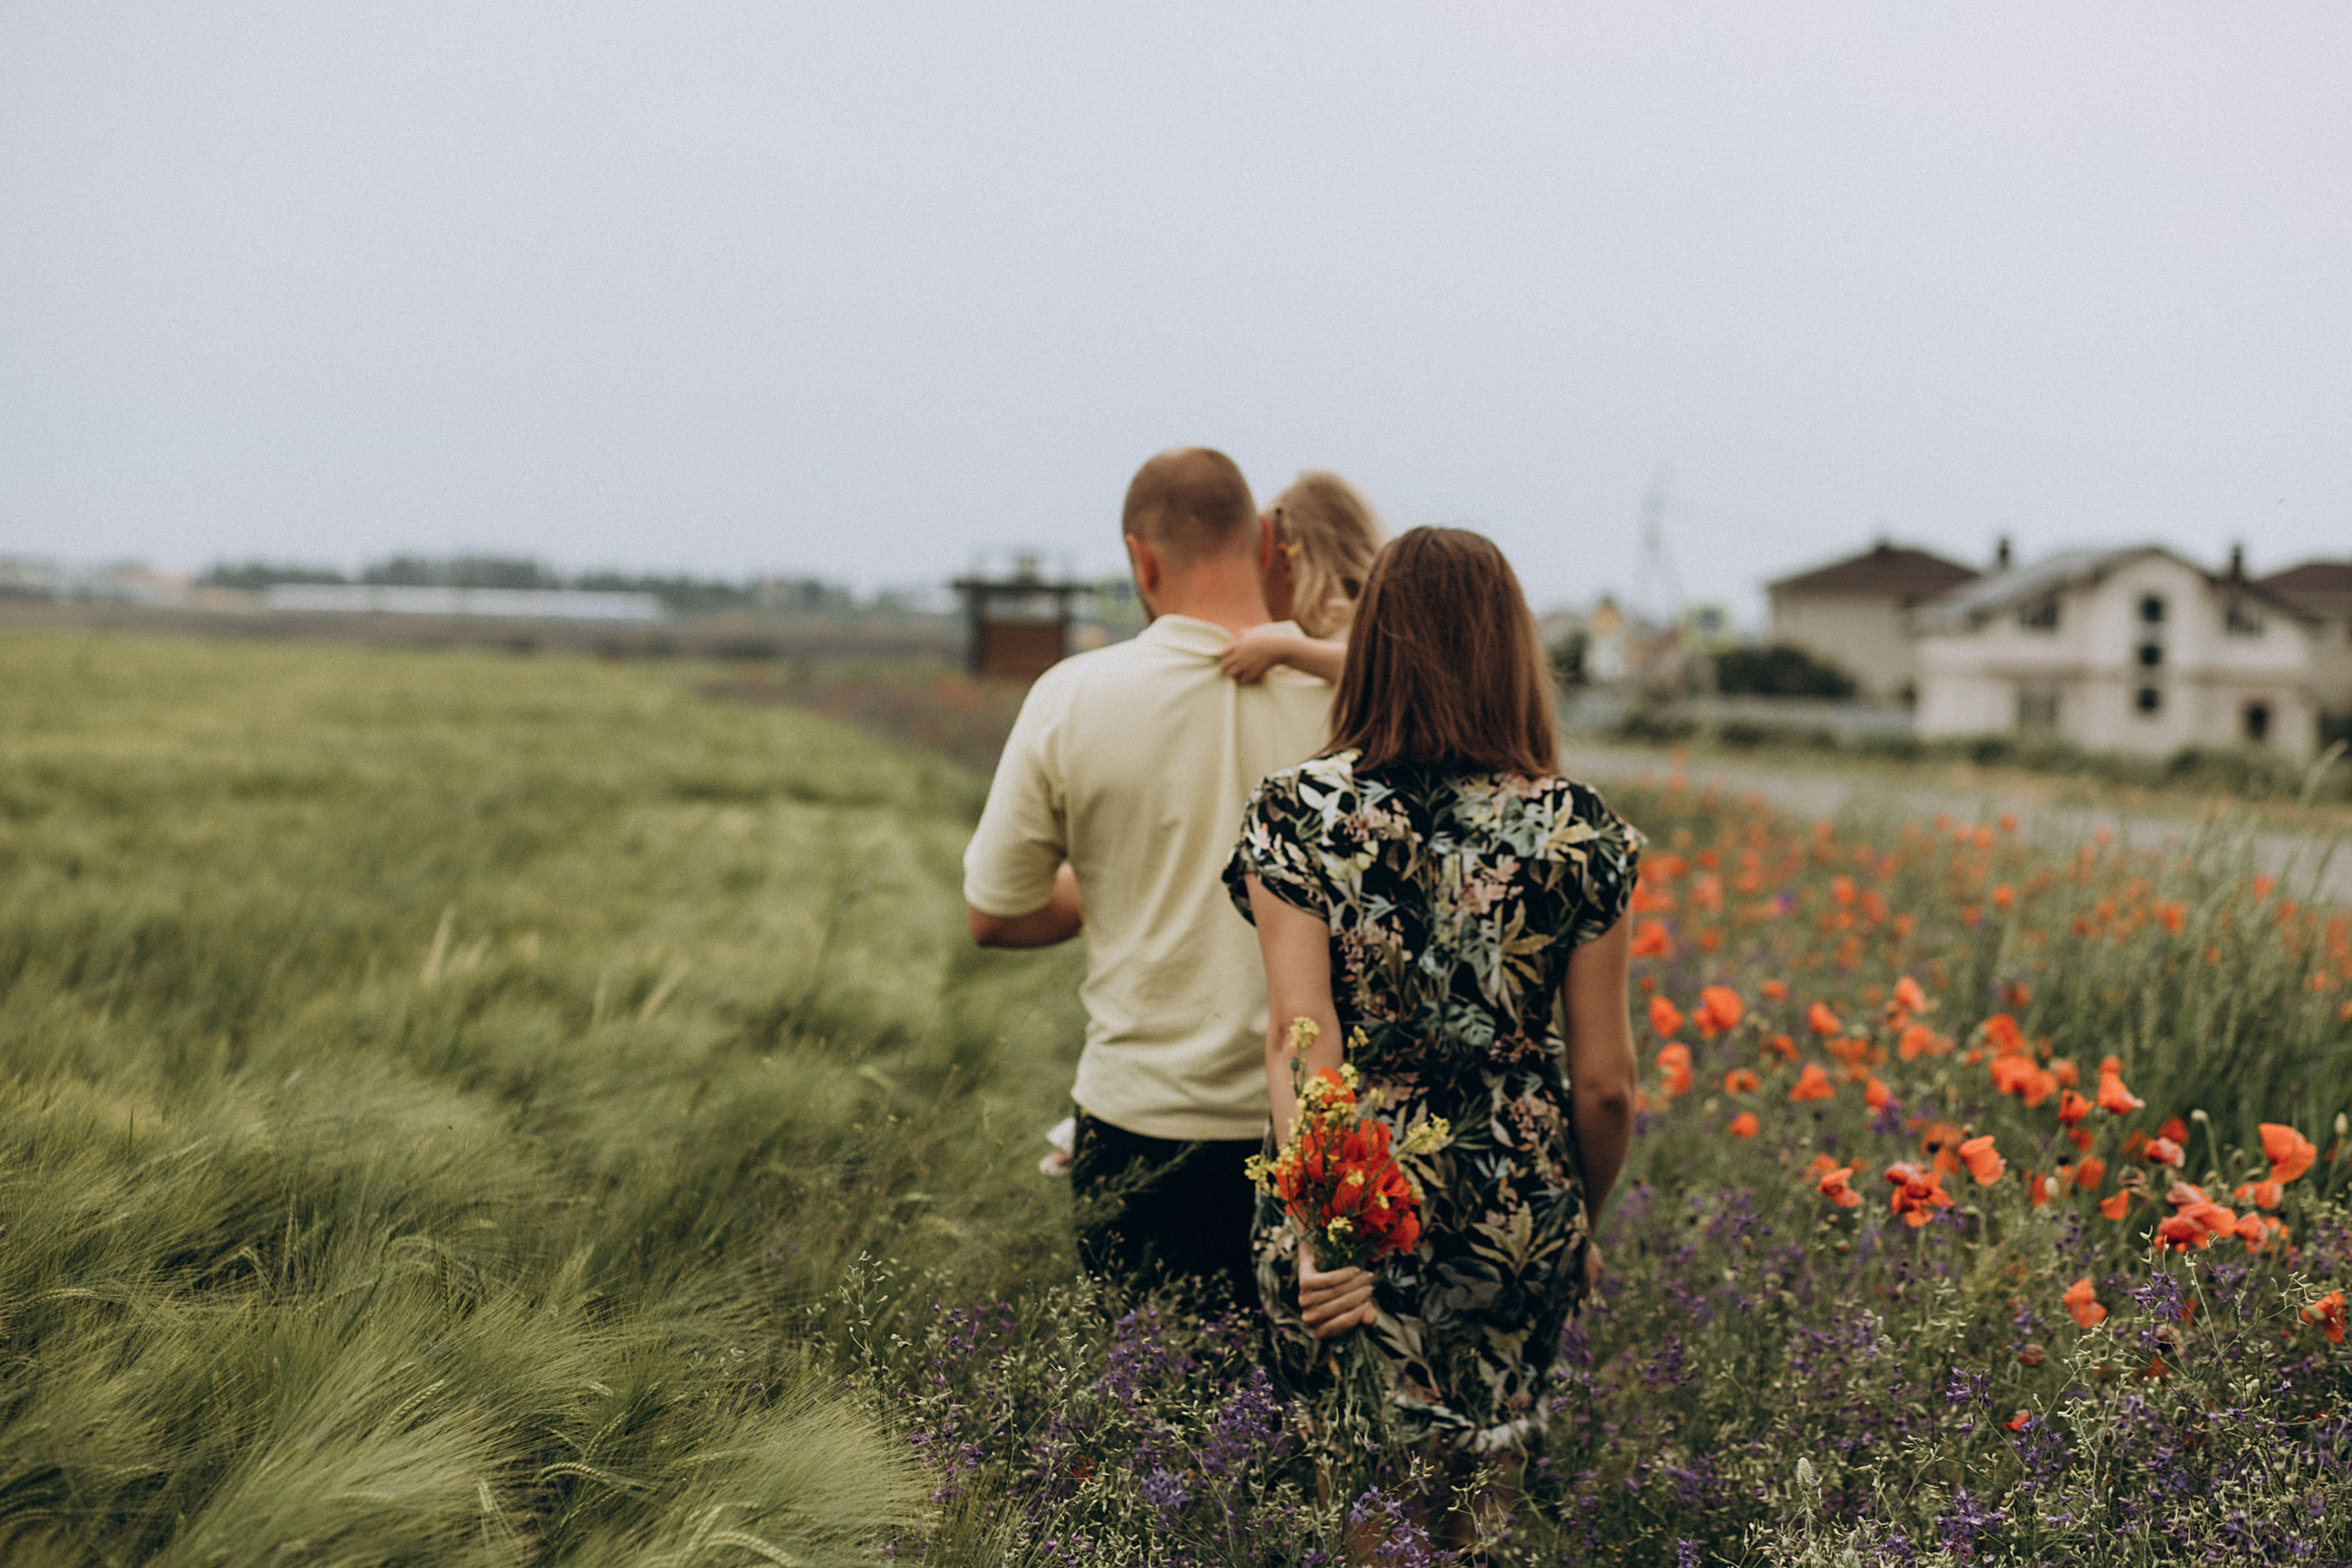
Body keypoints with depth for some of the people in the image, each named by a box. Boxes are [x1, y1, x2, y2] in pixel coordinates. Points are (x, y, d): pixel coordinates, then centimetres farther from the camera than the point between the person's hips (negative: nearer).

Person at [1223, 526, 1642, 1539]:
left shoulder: (1300, 811, -9)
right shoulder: (1576, 830, -5)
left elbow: (1298, 1040, -18)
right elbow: (1604, 1084, -1)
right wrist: (1581, 1228, 15)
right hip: (1520, 1224, 1)